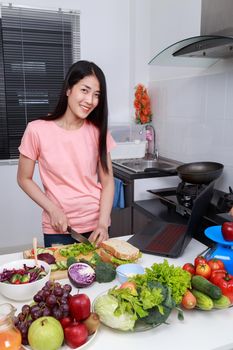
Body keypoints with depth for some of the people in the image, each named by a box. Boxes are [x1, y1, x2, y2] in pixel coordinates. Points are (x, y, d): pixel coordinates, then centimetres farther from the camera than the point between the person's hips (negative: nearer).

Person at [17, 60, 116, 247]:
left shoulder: (98, 131, -5)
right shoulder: (37, 130, -12)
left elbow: (107, 181, -4)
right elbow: (24, 179, -2)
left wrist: (103, 224, -14)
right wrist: (53, 210, -12)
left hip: (96, 226, 2)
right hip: (58, 229, -2)